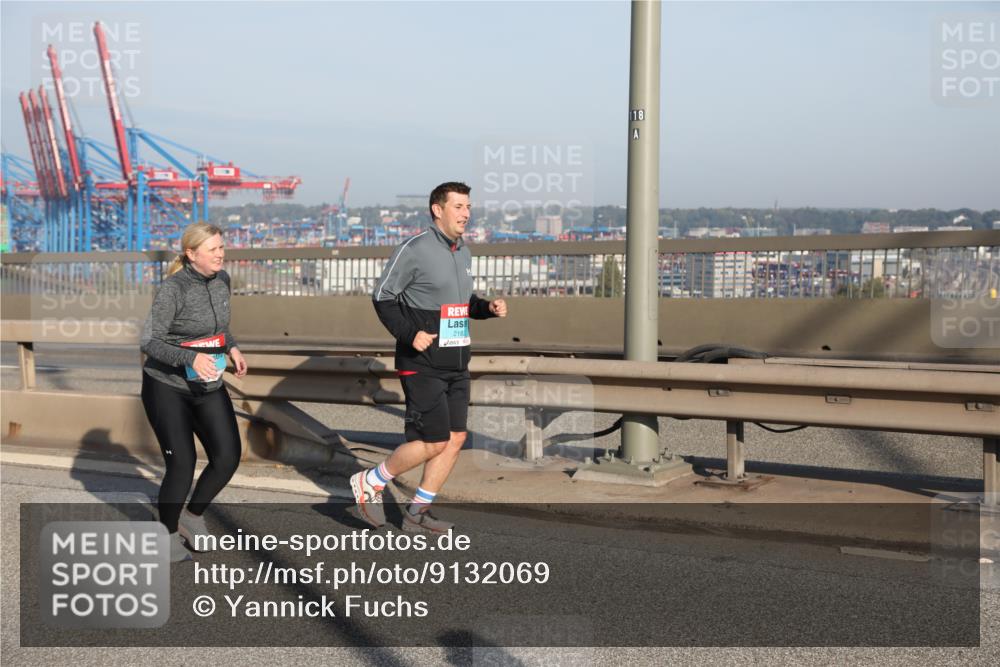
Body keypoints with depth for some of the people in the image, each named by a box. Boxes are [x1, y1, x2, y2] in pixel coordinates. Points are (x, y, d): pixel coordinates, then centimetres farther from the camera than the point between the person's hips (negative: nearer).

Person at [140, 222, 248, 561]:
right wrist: (192, 358, -35)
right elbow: (149, 343, -21)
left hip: (207, 387, 6)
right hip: (166, 387, -6)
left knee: (227, 458, -3)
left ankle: (192, 516, 21)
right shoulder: (173, 289, -20)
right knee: (182, 465, -9)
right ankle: (168, 533, 16)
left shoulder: (221, 280, 0)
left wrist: (232, 347, 4)